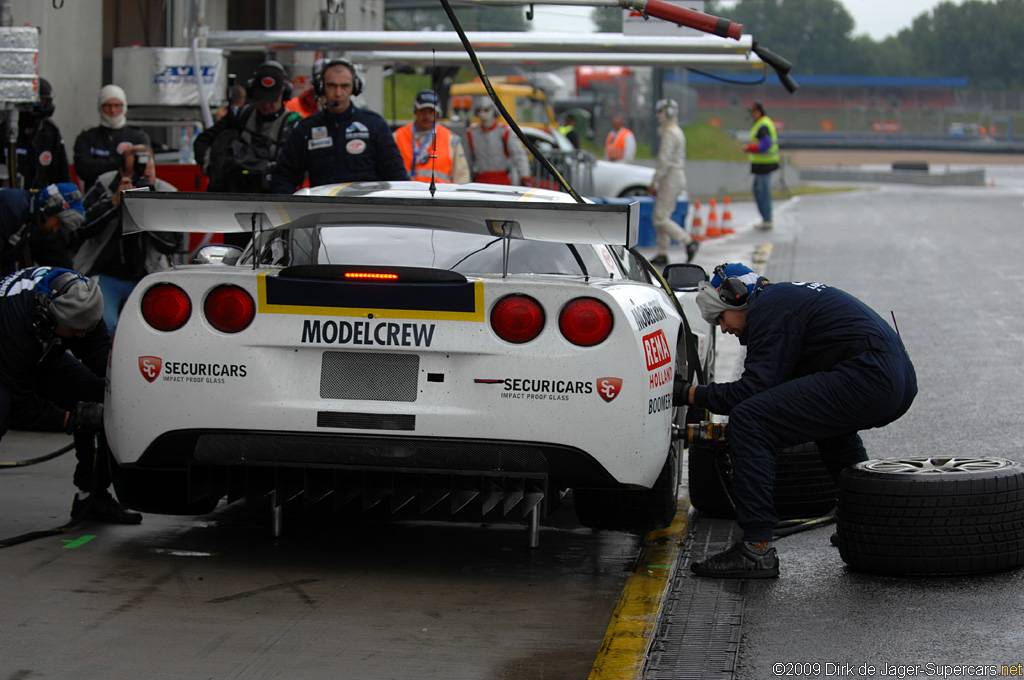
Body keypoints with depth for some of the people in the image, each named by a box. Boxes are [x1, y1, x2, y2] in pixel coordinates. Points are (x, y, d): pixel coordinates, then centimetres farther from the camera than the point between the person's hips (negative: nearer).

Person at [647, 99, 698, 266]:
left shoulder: (669, 134, -16)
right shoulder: (678, 132, 17)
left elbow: (664, 160, -22)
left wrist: (654, 182, -18)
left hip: (670, 178, -10)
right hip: (678, 176, 10)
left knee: (661, 219, -11)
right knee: (659, 218, 10)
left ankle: (689, 242, -10)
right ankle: (662, 255, 10)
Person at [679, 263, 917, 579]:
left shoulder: (770, 309, -3)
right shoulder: (790, 294, 28)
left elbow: (753, 390, -11)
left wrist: (690, 394, -1)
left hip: (864, 380, -11)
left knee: (748, 422, -13)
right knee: (828, 421, 41)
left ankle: (756, 550, -15)